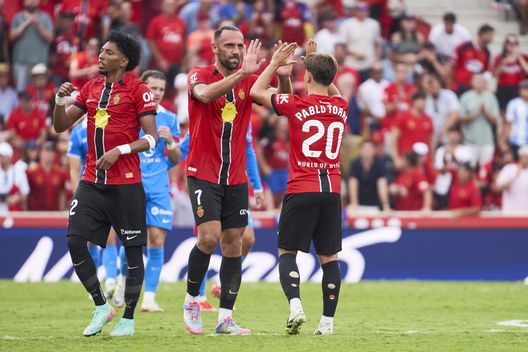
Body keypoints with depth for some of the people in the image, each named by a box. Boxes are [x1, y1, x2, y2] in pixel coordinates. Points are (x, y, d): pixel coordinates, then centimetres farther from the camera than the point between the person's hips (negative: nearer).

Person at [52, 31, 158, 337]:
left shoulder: (138, 90, -4)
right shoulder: (90, 89, 13)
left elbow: (151, 139, -7)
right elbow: (61, 126, 14)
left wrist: (120, 151, -19)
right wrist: (60, 101, -4)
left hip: (126, 183, -5)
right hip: (92, 182, 5)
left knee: (133, 249, 1)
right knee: (75, 241, -6)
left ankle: (129, 318, 10)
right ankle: (101, 307, 9)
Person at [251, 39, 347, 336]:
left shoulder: (296, 105, -7)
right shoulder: (341, 107, 6)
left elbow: (257, 92, 9)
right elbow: (333, 91, 34)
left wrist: (275, 63, 19)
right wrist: (318, 61, 34)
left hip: (301, 191, -3)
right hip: (332, 192, 3)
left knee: (287, 252, 4)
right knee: (330, 257, 7)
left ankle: (295, 306, -18)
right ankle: (328, 320, 4)